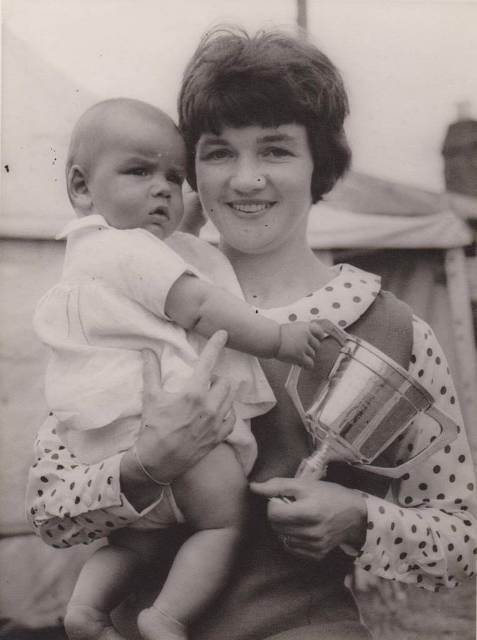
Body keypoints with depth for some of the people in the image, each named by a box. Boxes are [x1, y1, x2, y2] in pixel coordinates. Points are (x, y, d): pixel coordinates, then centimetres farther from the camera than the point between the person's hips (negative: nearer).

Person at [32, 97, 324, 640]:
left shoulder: (85, 257, 23)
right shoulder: (135, 249, -9)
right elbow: (200, 310, -14)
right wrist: (277, 339, -8)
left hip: (108, 440, 10)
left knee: (134, 537, 22)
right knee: (223, 521, 1)